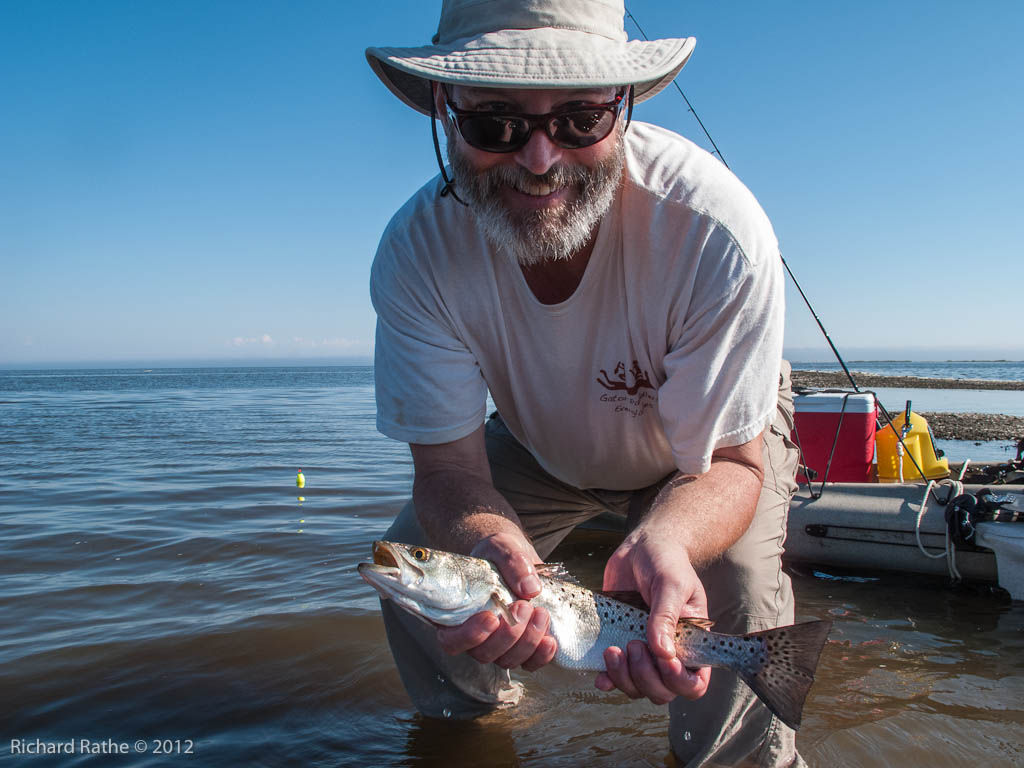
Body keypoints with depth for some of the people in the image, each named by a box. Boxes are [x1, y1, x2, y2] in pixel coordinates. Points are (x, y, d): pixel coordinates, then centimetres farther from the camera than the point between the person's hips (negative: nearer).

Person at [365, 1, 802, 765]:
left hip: (710, 435, -2)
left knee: (737, 587, -27)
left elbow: (728, 462, -29)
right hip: (541, 440, 3)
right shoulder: (416, 251, -30)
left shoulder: (716, 231, -38)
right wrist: (495, 546, -50)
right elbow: (448, 468, -26)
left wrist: (663, 541, -53)